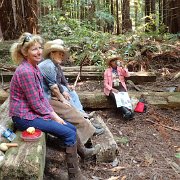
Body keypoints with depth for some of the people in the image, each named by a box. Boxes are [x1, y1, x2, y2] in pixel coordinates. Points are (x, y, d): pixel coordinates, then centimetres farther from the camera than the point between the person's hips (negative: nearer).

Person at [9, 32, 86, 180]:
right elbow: (35, 104, -20)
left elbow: (42, 97, 12)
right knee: (69, 134, -13)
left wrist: (54, 113, 3)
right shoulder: (25, 71, -22)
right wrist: (53, 117, -9)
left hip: (33, 112, 9)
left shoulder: (34, 68, 8)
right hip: (25, 117, -9)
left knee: (72, 128, 7)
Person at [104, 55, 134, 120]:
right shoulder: (107, 71, 7)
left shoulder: (120, 69, 14)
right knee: (117, 97, -34)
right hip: (111, 89, -2)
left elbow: (127, 75, -3)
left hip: (121, 87, 2)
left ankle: (128, 111, -47)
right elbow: (105, 83, 2)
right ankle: (126, 112, -47)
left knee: (125, 97, -30)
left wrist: (122, 67, -10)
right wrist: (112, 89, -13)